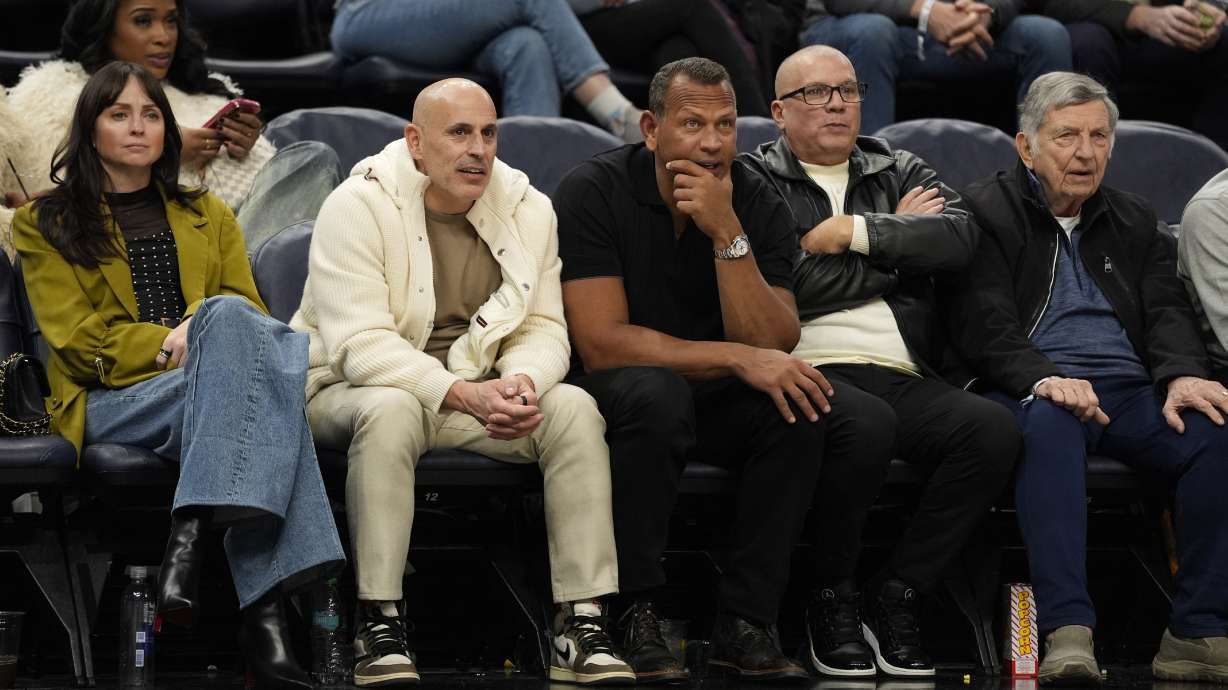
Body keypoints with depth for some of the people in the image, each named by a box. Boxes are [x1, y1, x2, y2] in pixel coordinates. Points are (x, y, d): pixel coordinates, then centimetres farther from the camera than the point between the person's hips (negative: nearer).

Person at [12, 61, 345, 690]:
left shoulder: (208, 214, 28)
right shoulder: (46, 225, 17)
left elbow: (246, 309, 17)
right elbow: (75, 340, 4)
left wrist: (209, 330, -8)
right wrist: (168, 343, -13)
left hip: (205, 379, 3)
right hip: (113, 400, -3)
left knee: (230, 320, -38)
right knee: (262, 381, -36)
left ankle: (191, 532, -51)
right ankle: (263, 607, -51)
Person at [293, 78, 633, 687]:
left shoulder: (528, 209, 3)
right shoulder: (358, 205, -14)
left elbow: (544, 329, 2)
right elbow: (359, 342, -23)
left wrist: (520, 381, -23)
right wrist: (462, 393, -33)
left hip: (478, 392, 5)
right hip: (348, 388, -4)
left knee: (574, 409, -20)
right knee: (391, 410, -39)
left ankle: (582, 625, -21)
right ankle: (378, 627, -34)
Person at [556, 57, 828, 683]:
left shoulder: (760, 208, -4)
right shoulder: (594, 191, -14)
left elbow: (772, 348, -16)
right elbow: (601, 343, -22)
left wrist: (728, 233, -26)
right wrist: (736, 358, -27)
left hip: (713, 398, 4)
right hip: (611, 395, -4)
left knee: (796, 403, -25)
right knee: (656, 393, -36)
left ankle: (744, 624, -19)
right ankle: (636, 615, -26)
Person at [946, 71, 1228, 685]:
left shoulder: (1135, 223, 24)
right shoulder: (985, 213, 9)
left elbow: (1166, 311, 11)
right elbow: (984, 327, -5)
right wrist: (1044, 379, -25)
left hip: (1128, 391, 4)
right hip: (1032, 390, -4)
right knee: (1049, 423, -41)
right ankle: (1067, 631, -48)